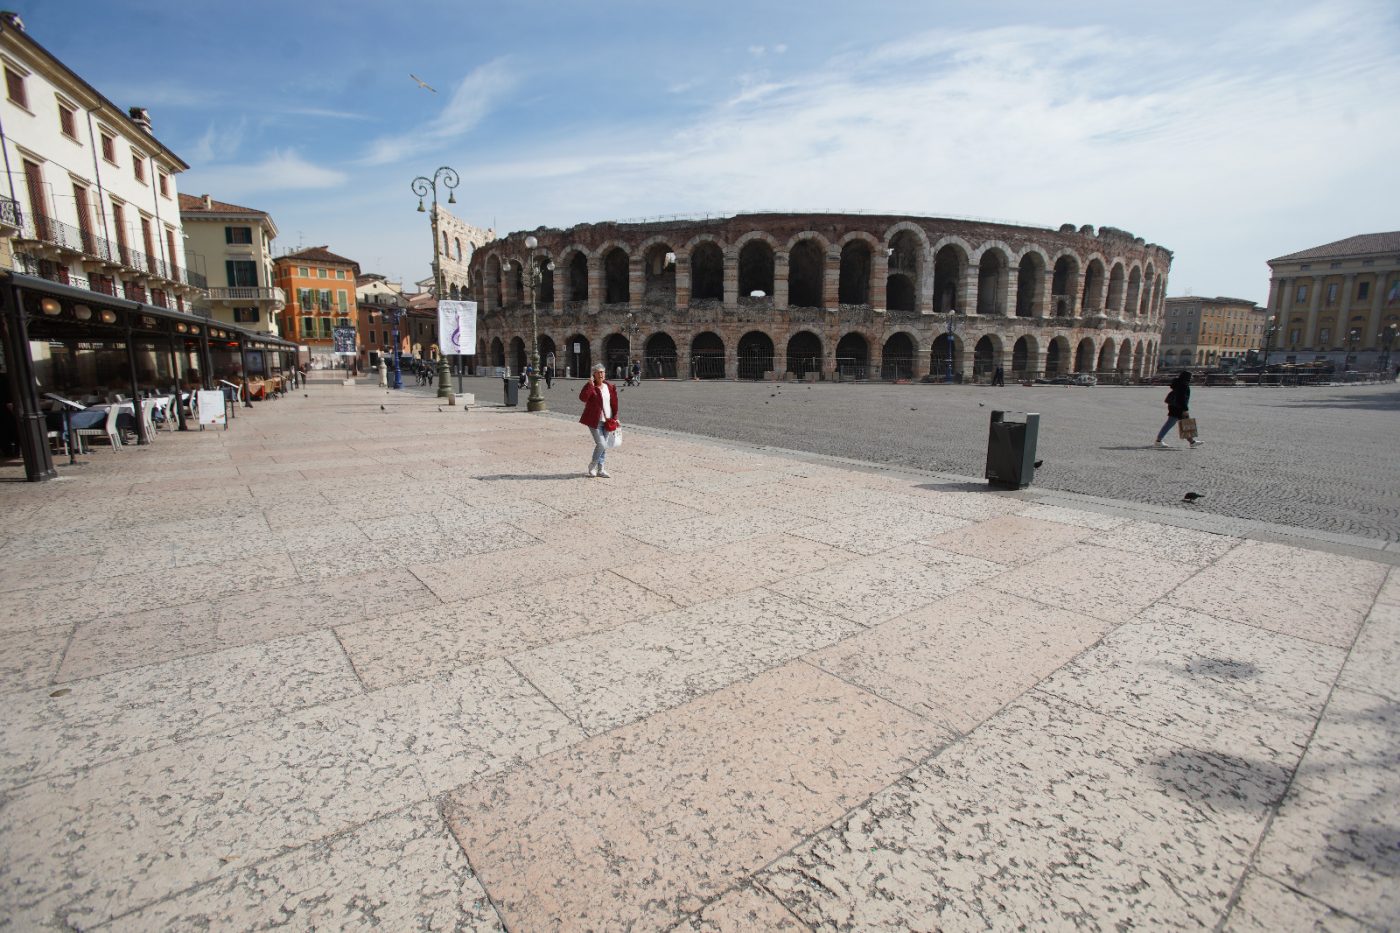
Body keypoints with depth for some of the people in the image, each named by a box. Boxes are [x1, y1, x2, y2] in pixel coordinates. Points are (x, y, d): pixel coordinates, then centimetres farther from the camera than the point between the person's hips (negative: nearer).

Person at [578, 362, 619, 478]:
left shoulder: (610, 387, 6)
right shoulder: (590, 386, -8)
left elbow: (614, 404, 12)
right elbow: (582, 398, -26)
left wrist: (614, 418, 8)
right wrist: (590, 385, -29)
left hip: (607, 421, 5)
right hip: (594, 421, -5)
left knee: (604, 446, 10)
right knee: (601, 444, -11)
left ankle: (600, 469, 21)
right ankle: (592, 465, 12)